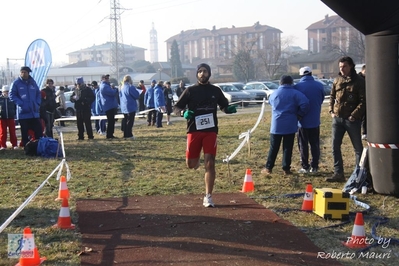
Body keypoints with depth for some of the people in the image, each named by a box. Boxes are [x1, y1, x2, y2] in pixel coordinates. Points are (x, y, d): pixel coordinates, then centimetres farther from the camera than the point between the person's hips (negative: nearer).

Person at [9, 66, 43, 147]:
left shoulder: (33, 82, 9)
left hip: (34, 112, 3)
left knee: (39, 131, 4)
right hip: (23, 112, -3)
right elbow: (12, 95, -4)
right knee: (25, 133, 3)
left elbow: (38, 94, 16)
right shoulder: (16, 83, -2)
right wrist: (21, 104, -14)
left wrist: (37, 103, 1)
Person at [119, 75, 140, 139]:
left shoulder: (122, 88, 11)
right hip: (131, 107, -8)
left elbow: (120, 96, 19)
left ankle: (125, 135, 14)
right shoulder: (130, 87, -15)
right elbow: (137, 96, -12)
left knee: (125, 121, 12)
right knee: (130, 121, -5)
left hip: (124, 108, 8)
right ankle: (129, 135, -7)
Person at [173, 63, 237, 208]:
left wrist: (230, 109, -6)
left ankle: (208, 197, -1)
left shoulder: (216, 91, 7)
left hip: (211, 131, 1)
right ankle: (197, 159, 41)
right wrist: (184, 113, -20)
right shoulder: (190, 91, 1)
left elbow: (224, 107, 18)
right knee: (191, 164, 2)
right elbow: (176, 108, 2)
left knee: (210, 163, -6)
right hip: (194, 130, 0)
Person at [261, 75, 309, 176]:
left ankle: (268, 168, 12)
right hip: (290, 125, -2)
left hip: (276, 125, 2)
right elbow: (305, 103, -17)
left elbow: (270, 102, 27)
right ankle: (286, 169, 7)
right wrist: (299, 115, -5)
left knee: (274, 148, 9)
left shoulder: (274, 94, 8)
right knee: (288, 148, 5)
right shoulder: (295, 93, -4)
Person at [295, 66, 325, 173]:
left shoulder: (297, 86, -10)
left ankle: (305, 167, 8)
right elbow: (321, 100, 8)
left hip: (302, 121, -2)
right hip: (315, 120, 2)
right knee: (315, 144, 11)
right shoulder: (319, 85, -4)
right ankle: (314, 166, 12)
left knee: (303, 145, 7)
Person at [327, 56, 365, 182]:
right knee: (335, 147, 6)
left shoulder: (359, 81, -7)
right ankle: (338, 173, 13)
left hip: (352, 119, -5)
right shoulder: (337, 80, 9)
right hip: (337, 118, 6)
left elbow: (363, 101, -11)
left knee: (358, 148, 5)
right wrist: (331, 111, 6)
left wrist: (354, 115, -16)